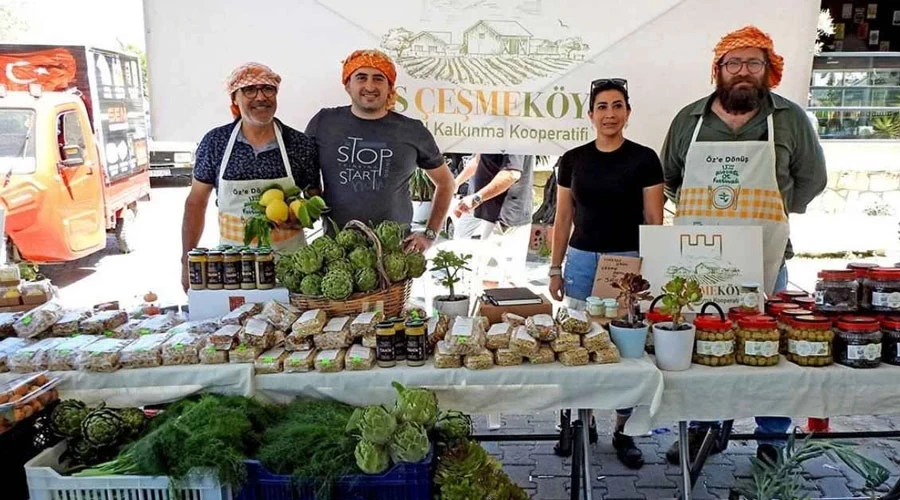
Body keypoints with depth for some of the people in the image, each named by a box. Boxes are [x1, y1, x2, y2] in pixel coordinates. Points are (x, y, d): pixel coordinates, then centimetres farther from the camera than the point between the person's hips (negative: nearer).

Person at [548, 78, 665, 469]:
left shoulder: (644, 159, -1)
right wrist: (555, 267, 7)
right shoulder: (573, 160, 5)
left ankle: (623, 432, 18)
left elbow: (655, 221, -1)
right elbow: (563, 219, 9)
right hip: (582, 260, 2)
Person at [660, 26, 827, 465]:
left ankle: (774, 440, 25)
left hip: (762, 259, -1)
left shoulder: (791, 119, 2)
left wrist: (769, 212, 4)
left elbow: (812, 179, 9)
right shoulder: (689, 119, 6)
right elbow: (668, 177, 16)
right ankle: (702, 429, 27)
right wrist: (697, 212, 7)